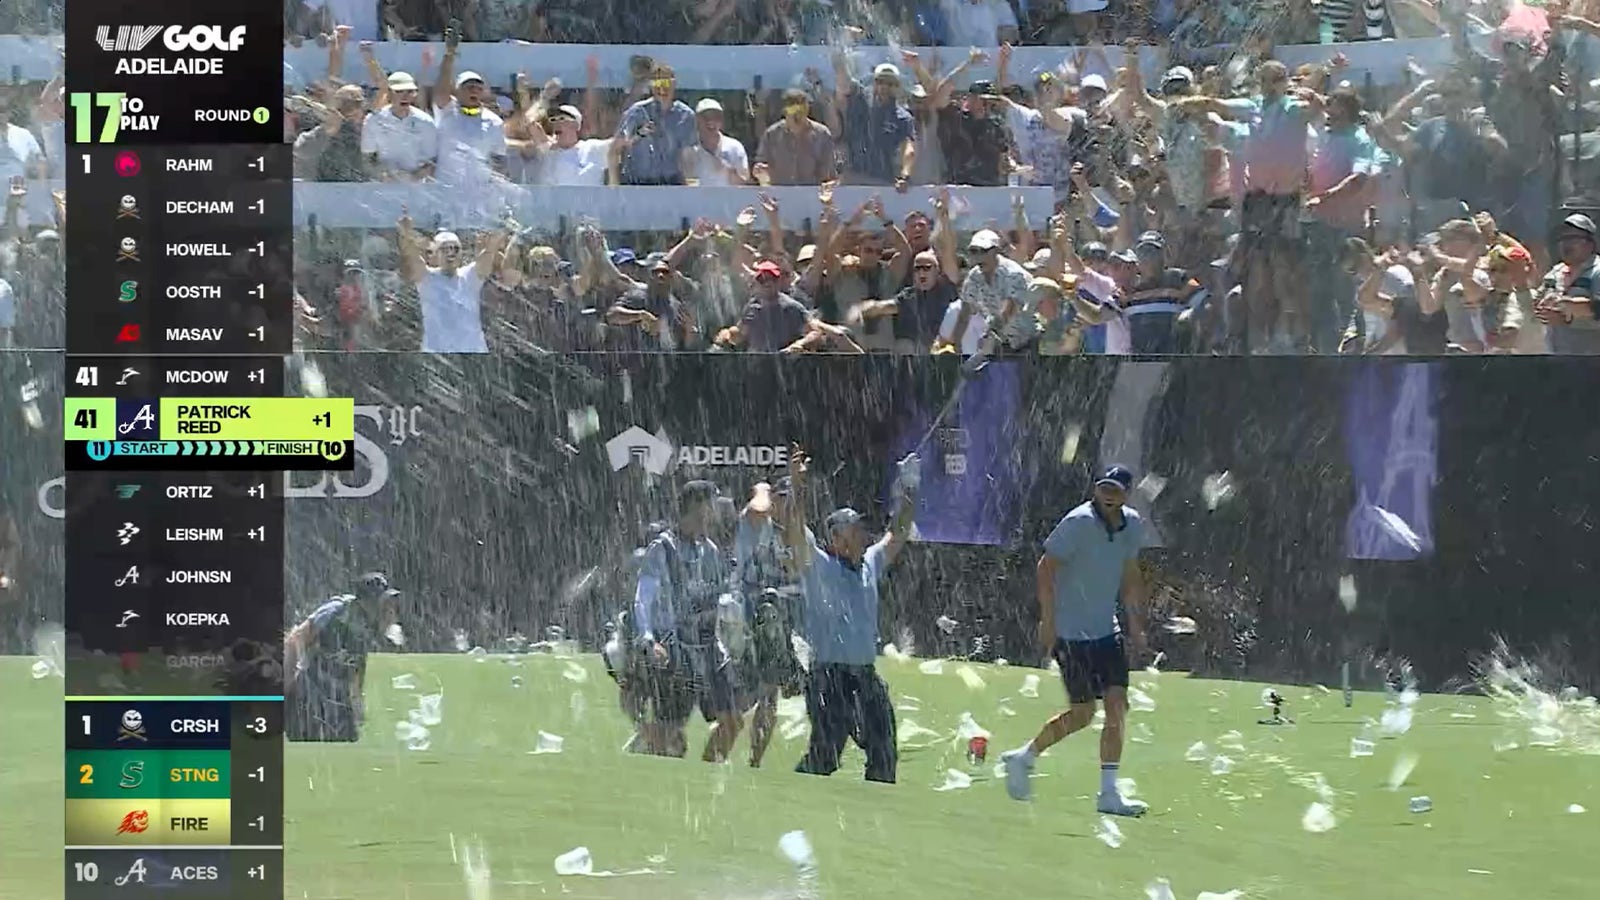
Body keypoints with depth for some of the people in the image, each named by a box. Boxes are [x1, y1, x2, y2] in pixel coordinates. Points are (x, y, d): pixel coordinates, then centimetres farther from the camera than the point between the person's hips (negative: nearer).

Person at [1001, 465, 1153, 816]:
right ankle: (1022, 758, 18)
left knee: (1117, 706, -3)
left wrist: (1135, 622, 19)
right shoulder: (1079, 523, -16)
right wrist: (1048, 619, -17)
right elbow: (1046, 567, -13)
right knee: (1082, 714, -3)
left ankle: (1109, 794, 2)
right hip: (1072, 632, -6)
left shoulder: (1132, 525, 5)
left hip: (1107, 629, 7)